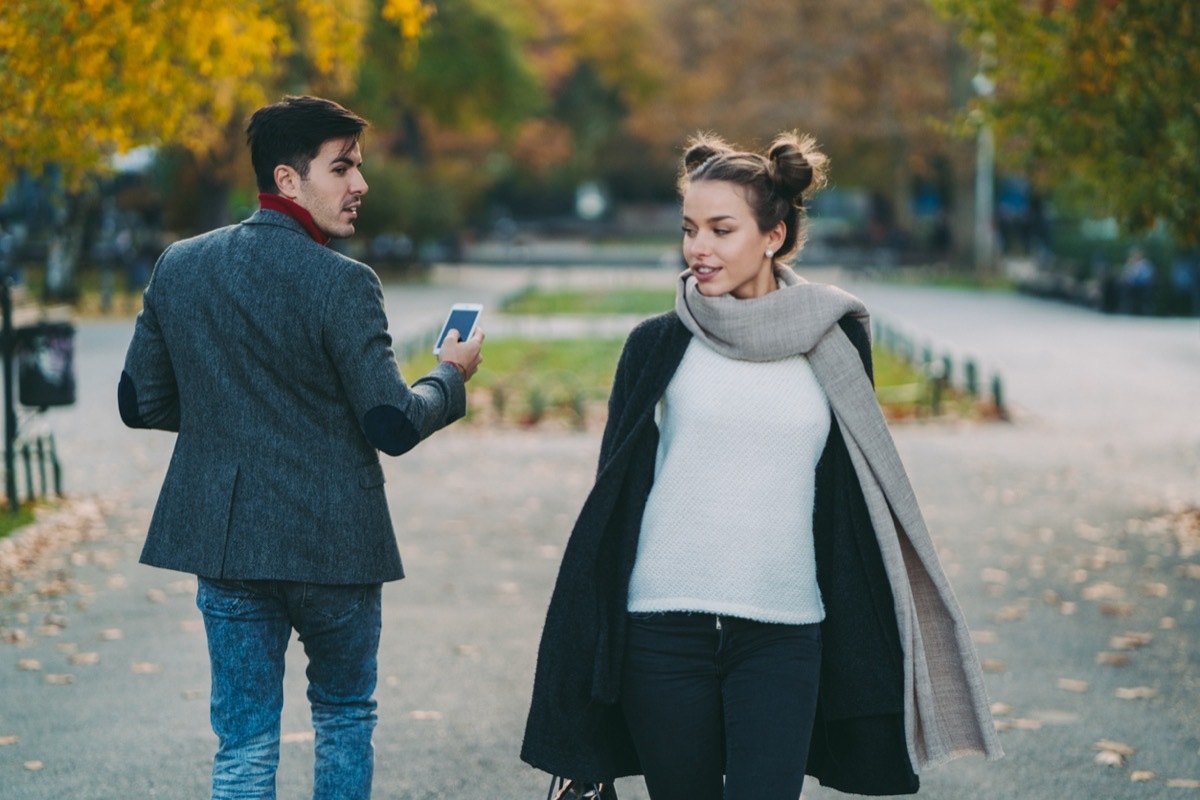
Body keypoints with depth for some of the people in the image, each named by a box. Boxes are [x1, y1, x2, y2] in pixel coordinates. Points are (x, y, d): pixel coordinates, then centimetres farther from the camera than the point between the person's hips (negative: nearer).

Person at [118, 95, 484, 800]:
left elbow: (141, 404, 8)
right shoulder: (342, 284, -15)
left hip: (225, 539, 4)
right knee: (346, 716, 19)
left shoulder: (179, 266, 2)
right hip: (332, 543, -4)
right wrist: (451, 376, 4)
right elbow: (392, 425, -15)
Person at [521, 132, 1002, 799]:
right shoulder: (660, 345, 5)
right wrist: (591, 641, 5)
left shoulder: (833, 342, 7)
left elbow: (855, 499, 13)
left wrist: (866, 642, 12)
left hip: (783, 637, 0)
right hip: (664, 629, 0)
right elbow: (614, 495, 8)